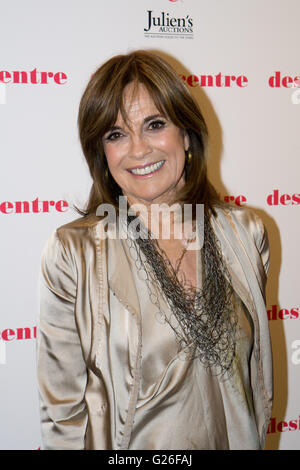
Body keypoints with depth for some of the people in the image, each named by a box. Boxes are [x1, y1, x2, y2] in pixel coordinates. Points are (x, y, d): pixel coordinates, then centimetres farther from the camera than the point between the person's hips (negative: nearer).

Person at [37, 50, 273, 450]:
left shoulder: (246, 234, -8)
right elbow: (63, 412, -13)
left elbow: (257, 371, 2)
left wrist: (257, 437, 3)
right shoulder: (72, 253, -19)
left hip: (234, 438, 3)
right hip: (132, 444, -3)